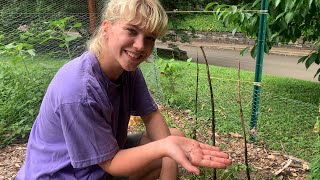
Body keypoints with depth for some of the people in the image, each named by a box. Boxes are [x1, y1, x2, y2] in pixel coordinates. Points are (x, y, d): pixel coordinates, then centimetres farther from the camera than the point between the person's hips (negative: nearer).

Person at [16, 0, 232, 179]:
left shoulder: (128, 68, -11)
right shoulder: (78, 91, -31)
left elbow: (151, 115, -2)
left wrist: (170, 145, -20)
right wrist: (165, 146, -36)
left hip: (106, 151, 7)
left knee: (175, 136, 2)